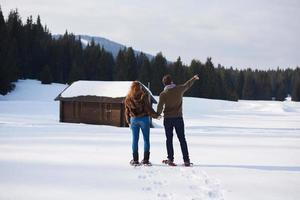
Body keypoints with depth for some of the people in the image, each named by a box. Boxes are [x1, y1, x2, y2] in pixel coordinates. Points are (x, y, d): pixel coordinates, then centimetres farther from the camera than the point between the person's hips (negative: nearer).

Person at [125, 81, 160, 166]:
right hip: (144, 119, -3)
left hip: (134, 120, 3)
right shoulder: (144, 96, -11)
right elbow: (148, 108, -11)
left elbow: (127, 111, 6)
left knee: (135, 139, 8)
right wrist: (156, 115, 2)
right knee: (146, 139, 6)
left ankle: (135, 160, 6)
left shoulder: (128, 98, 0)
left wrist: (128, 121, 16)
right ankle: (146, 160, 5)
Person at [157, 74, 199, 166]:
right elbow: (187, 85, 16)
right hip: (178, 118, 1)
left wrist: (158, 114, 11)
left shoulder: (163, 94, -9)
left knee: (169, 139, 8)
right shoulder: (179, 89, -3)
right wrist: (194, 78, 35)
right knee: (182, 139, 6)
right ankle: (186, 160, 4)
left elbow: (160, 106, -10)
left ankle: (170, 159, 6)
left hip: (168, 119, -1)